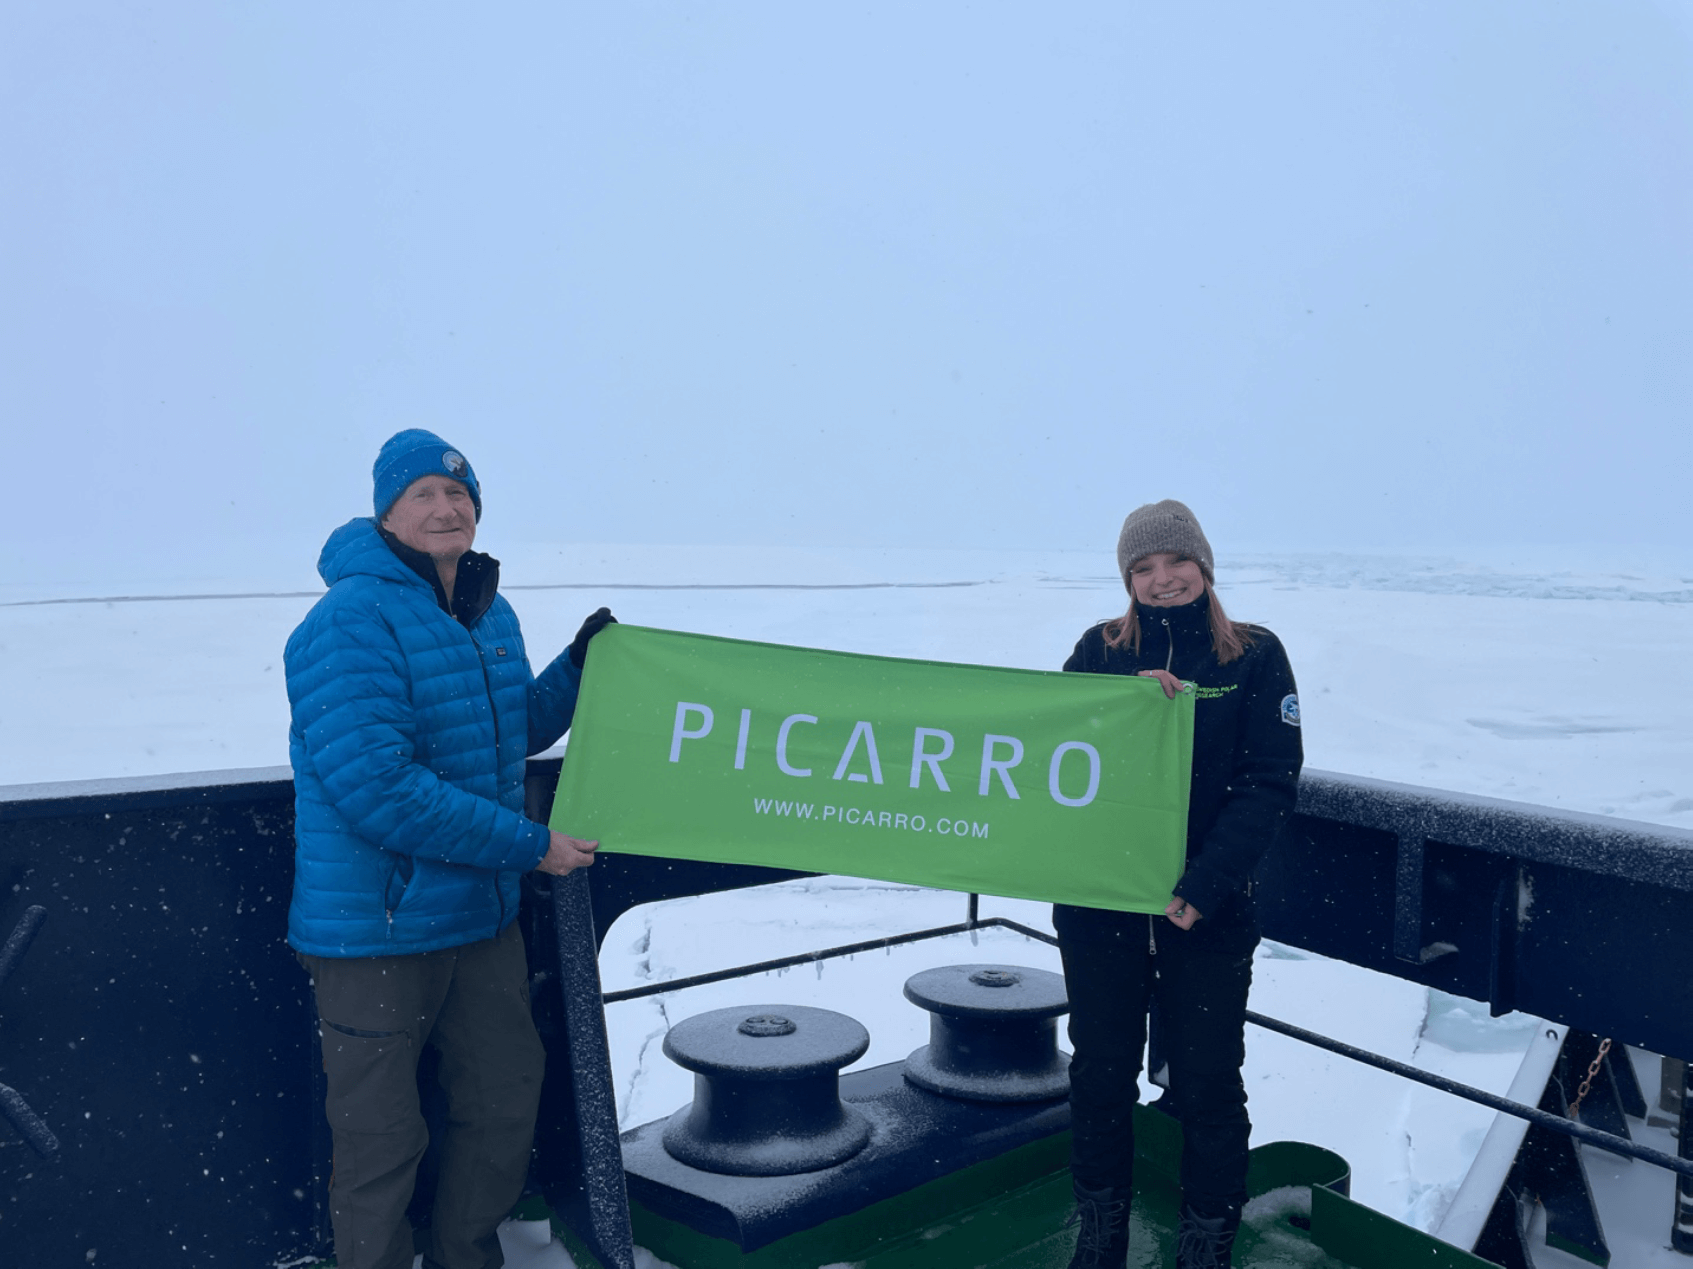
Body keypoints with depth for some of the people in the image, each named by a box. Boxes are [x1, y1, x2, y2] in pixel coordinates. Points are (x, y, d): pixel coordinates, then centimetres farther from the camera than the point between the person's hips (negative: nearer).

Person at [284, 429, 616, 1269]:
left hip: (483, 916, 8)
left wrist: (580, 665, 7)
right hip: (376, 929, -8)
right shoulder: (351, 622, -19)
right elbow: (377, 789, -28)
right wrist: (528, 845, -23)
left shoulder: (491, 616, 8)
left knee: (507, 1102, 20)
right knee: (382, 1144, 6)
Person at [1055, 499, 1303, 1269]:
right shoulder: (1100, 651, 4)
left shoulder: (1254, 657, -1)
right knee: (1100, 1074, 12)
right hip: (1099, 903, 2)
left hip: (1208, 913, -2)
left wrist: (1201, 887, -16)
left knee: (1207, 1083, 6)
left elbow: (1271, 783, -7)